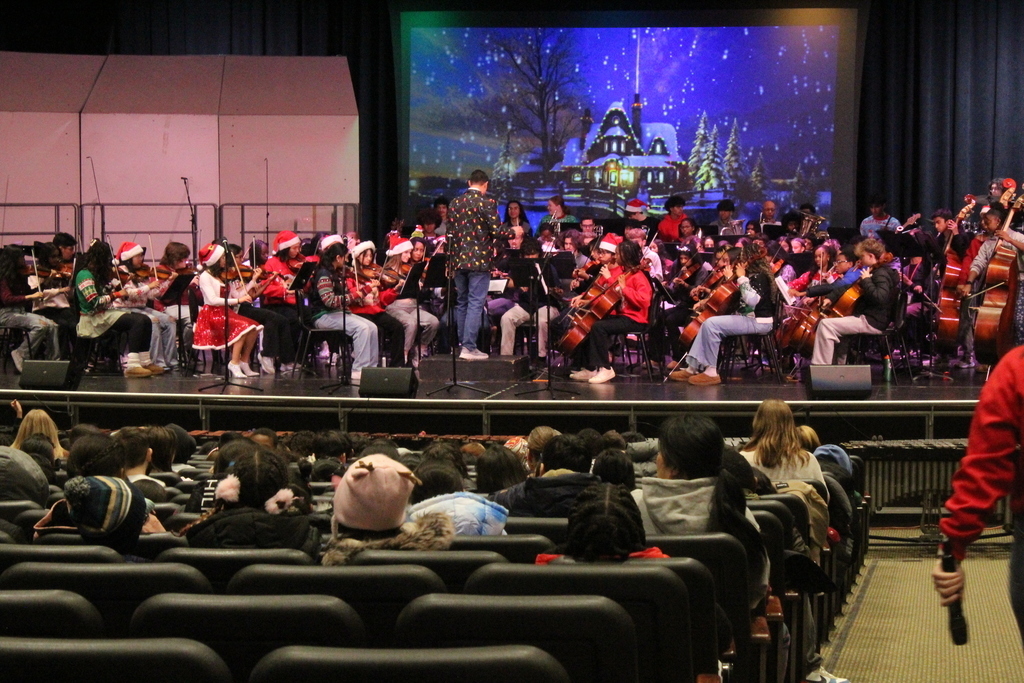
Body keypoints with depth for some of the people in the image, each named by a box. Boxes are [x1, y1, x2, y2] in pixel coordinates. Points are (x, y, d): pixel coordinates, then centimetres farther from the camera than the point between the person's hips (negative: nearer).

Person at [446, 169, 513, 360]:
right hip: (479, 260, -6)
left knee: (462, 303, 14)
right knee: (475, 304, -5)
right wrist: (513, 232, 6)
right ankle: (469, 348, -8)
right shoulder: (487, 202, -10)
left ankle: (463, 343, 18)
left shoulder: (455, 203, 7)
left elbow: (450, 232, 10)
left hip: (458, 259, 6)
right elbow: (496, 231, -13)